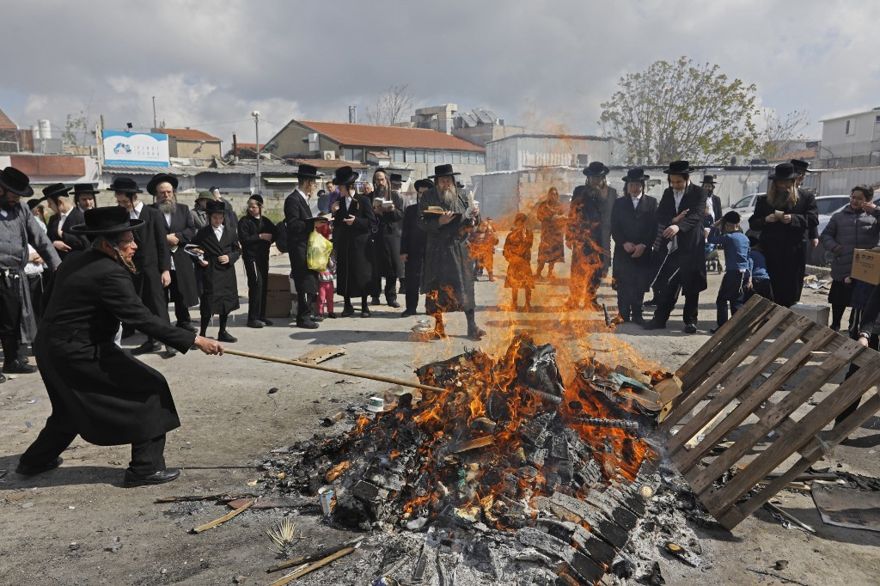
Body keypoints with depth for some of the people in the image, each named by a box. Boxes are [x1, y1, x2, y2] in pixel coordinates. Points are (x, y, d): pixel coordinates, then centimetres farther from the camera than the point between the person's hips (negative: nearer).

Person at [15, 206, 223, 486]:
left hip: (51, 348, 10)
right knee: (150, 387, -4)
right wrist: (194, 340, -26)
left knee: (72, 405, 32)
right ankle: (145, 468, -1)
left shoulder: (74, 264, 8)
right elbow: (143, 319, -27)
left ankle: (36, 460, 47)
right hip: (80, 354, -10)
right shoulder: (110, 273, -22)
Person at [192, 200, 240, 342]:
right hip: (210, 273, -4)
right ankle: (202, 333, 5)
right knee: (208, 304, -7)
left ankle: (223, 332, 23)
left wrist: (230, 257, -6)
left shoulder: (230, 233, 9)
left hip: (227, 273, 4)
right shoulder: (202, 233, 0)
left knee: (226, 302, 10)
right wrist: (199, 260, -11)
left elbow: (238, 250, 12)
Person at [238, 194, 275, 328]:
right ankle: (252, 318, -9)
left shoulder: (265, 221, 12)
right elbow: (243, 239, -12)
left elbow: (275, 233, 8)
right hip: (251, 256, -5)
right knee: (256, 284, -13)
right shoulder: (244, 221, -2)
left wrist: (270, 237, -11)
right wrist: (260, 237, -13)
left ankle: (261, 316, 17)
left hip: (263, 256, 5)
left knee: (264, 286, 7)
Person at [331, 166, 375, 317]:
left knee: (361, 275, 1)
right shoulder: (339, 202, 10)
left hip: (360, 244, -4)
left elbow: (372, 221, -6)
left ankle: (364, 306, 13)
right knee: (344, 275, 4)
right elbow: (336, 224, 13)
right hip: (343, 244, 4)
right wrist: (334, 213, -4)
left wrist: (356, 221, -17)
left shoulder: (364, 200, -4)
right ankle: (347, 306, 16)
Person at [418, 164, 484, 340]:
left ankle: (472, 326, 2)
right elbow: (422, 223, -5)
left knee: (465, 284, -2)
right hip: (437, 249, -1)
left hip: (460, 248, 2)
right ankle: (438, 327, 13)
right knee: (437, 286, 1)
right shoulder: (428, 198, 1)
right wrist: (439, 222, -21)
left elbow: (473, 223, 11)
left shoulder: (461, 196, 9)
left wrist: (474, 215, -12)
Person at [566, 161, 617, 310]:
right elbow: (572, 214, 4)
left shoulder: (611, 192, 7)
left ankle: (590, 299, 20)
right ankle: (574, 300, 1)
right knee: (578, 271, -6)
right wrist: (570, 236, 2)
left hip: (602, 238, 2)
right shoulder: (580, 191, 4)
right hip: (583, 237, -2)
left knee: (597, 270, 6)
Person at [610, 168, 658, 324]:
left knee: (640, 285, 3)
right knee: (623, 286, 0)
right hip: (623, 251, 0)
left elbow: (654, 227, 1)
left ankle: (637, 314, 12)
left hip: (643, 251, 0)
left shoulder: (651, 202, 7)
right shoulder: (619, 203, 8)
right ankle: (623, 314, 8)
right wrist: (624, 243, -11)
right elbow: (614, 228, 3)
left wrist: (643, 245, -10)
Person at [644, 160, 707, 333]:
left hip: (691, 247, -4)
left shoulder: (698, 193, -5)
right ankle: (660, 318, 14)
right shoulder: (668, 193, 11)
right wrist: (674, 220, -16)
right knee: (666, 285, 7)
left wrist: (679, 226, -37)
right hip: (671, 246, 4)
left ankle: (690, 321, 15)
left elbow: (697, 215, -20)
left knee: (691, 286, 5)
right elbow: (659, 216, 4)